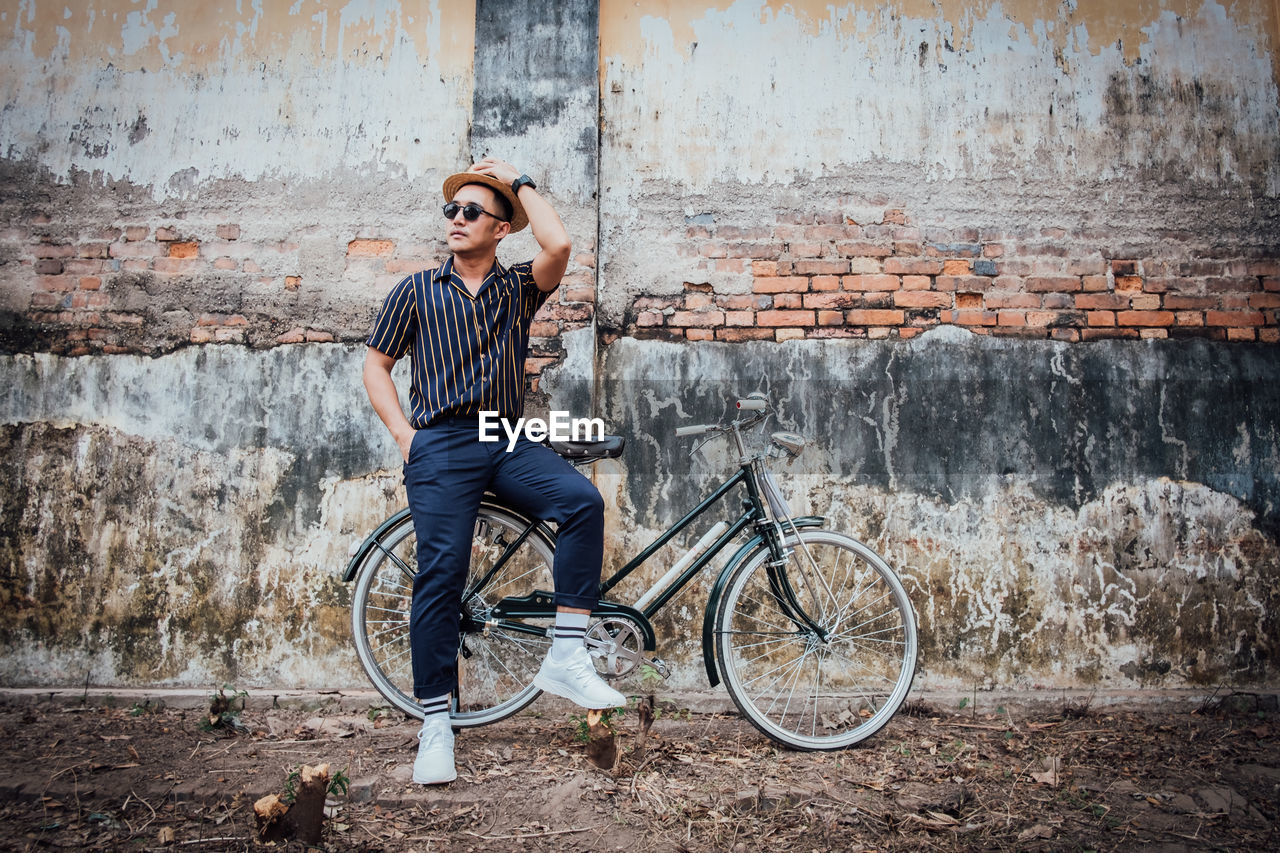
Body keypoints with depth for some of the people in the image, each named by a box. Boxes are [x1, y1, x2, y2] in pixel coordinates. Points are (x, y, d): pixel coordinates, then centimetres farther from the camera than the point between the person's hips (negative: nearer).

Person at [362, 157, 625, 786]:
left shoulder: (518, 289, 12)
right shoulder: (416, 291, 12)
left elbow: (558, 245, -8)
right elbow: (376, 363, 14)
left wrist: (518, 182, 6)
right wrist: (403, 433, 0)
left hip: (509, 440, 1)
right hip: (441, 445, -1)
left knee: (582, 499, -25)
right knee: (441, 573, -9)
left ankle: (566, 658, -19)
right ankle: (436, 725, 2)